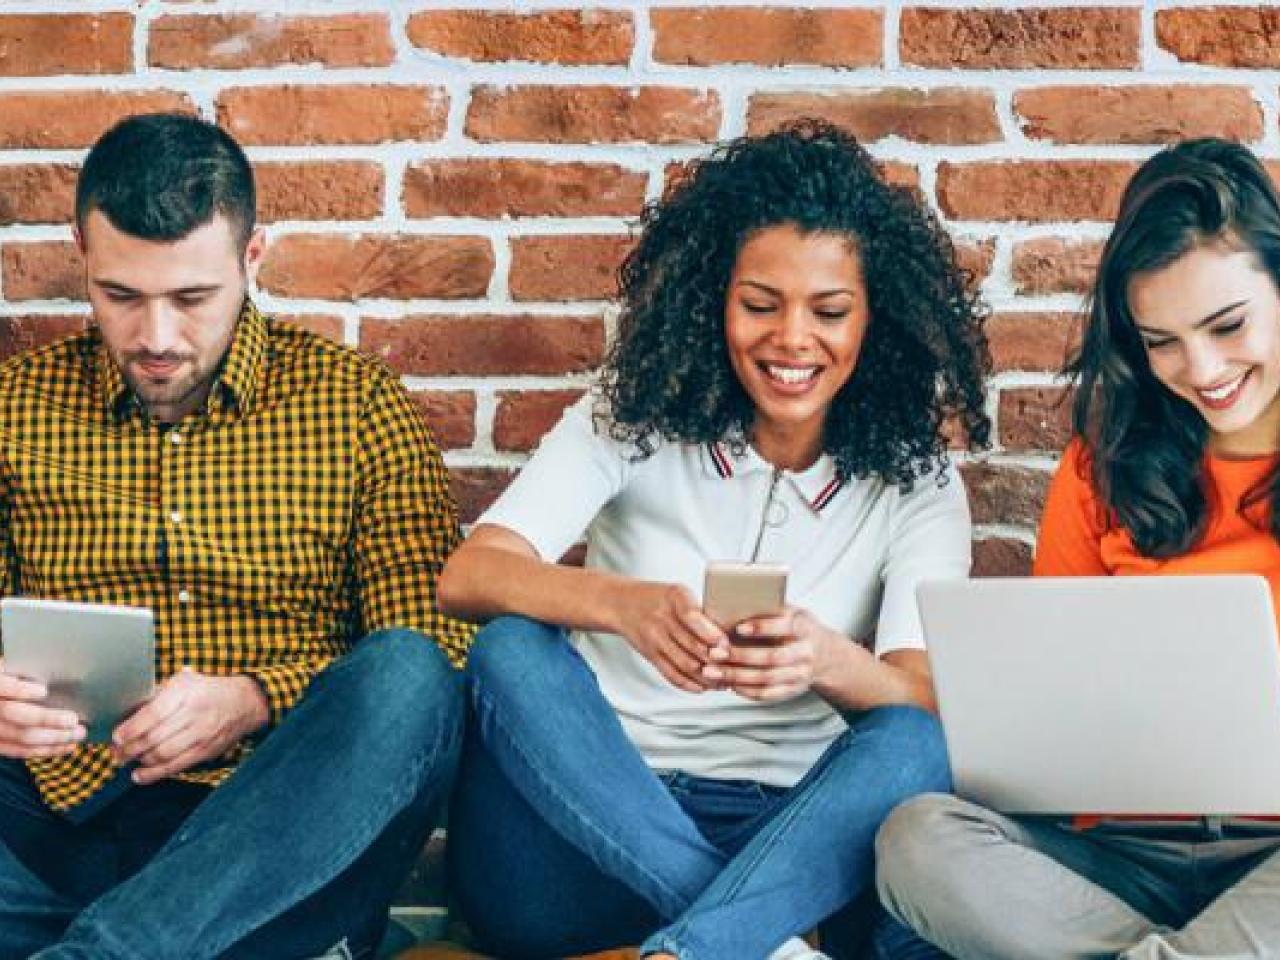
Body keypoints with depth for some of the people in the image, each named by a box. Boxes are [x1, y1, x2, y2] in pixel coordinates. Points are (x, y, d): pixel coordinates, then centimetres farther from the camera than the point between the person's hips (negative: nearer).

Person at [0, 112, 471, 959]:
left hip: (288, 832, 1)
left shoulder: (355, 404, 7)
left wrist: (253, 700, -16)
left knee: (405, 677, -33)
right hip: (68, 818, 0)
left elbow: (428, 647, 1)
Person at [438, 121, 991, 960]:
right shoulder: (637, 420, 3)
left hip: (784, 848, 0)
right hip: (589, 828, 0)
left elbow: (925, 699, -10)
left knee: (913, 748, -28)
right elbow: (468, 576, -12)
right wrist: (624, 604, -34)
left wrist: (829, 662, -35)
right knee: (514, 652, -27)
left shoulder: (914, 482, 4)